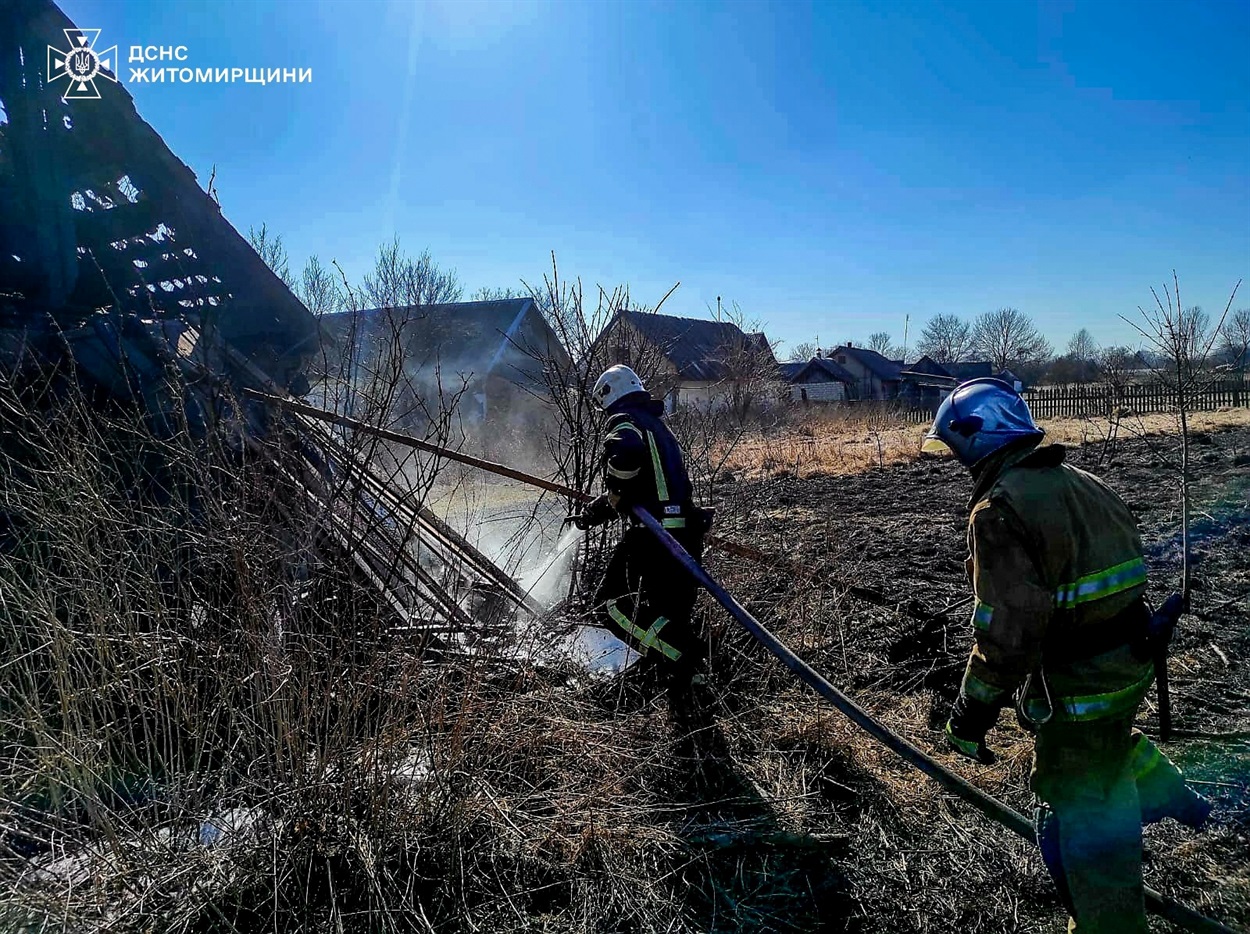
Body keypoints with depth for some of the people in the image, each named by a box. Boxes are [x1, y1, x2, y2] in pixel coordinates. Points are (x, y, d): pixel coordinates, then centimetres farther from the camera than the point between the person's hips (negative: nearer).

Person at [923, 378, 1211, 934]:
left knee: (1080, 813, 9)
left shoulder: (1001, 508, -23)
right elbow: (1121, 570, 15)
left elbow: (1005, 631, -26)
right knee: (1109, 739, 38)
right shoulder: (1083, 483, 5)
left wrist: (973, 711, -16)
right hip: (1132, 659, 9)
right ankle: (1176, 802, 59)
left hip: (1079, 681, -9)